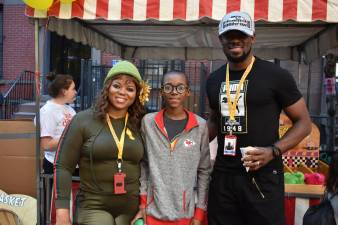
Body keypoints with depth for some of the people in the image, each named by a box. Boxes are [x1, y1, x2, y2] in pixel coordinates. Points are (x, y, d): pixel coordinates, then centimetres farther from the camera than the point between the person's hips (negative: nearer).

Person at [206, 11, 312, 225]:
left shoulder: (276, 75, -6)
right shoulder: (214, 80, 9)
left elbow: (304, 122, -3)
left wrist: (273, 151, -17)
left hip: (263, 176, -4)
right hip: (222, 175, 5)